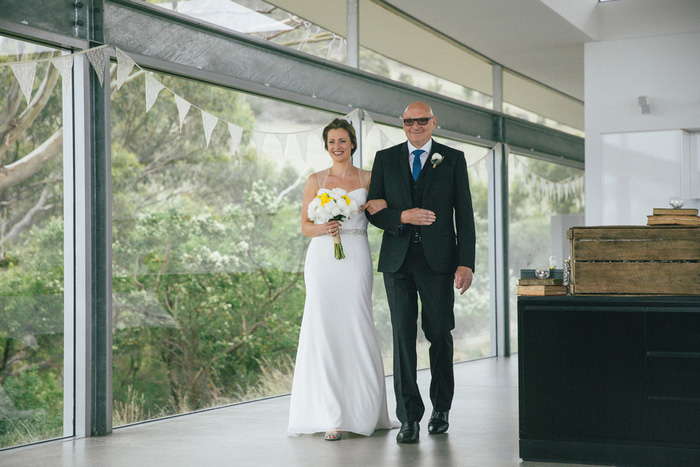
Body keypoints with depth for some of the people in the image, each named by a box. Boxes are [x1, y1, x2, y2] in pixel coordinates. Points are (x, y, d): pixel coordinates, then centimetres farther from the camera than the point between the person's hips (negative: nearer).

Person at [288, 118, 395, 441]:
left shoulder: (369, 180, 10)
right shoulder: (315, 181, 10)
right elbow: (305, 226, 9)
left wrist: (384, 203, -6)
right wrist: (323, 228, -12)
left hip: (356, 259, 0)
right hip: (323, 258, 0)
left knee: (357, 328, -5)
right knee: (324, 330, -6)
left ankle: (364, 412, 8)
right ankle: (331, 416, -2)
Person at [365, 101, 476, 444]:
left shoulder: (453, 159, 6)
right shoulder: (385, 159, 10)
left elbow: (464, 214, 2)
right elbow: (373, 209, 7)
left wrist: (466, 262, -6)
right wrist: (402, 217, -13)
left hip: (438, 259, -1)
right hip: (397, 260, 1)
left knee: (439, 334, 4)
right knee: (403, 336, -2)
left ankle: (441, 408, 23)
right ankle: (409, 417, 2)